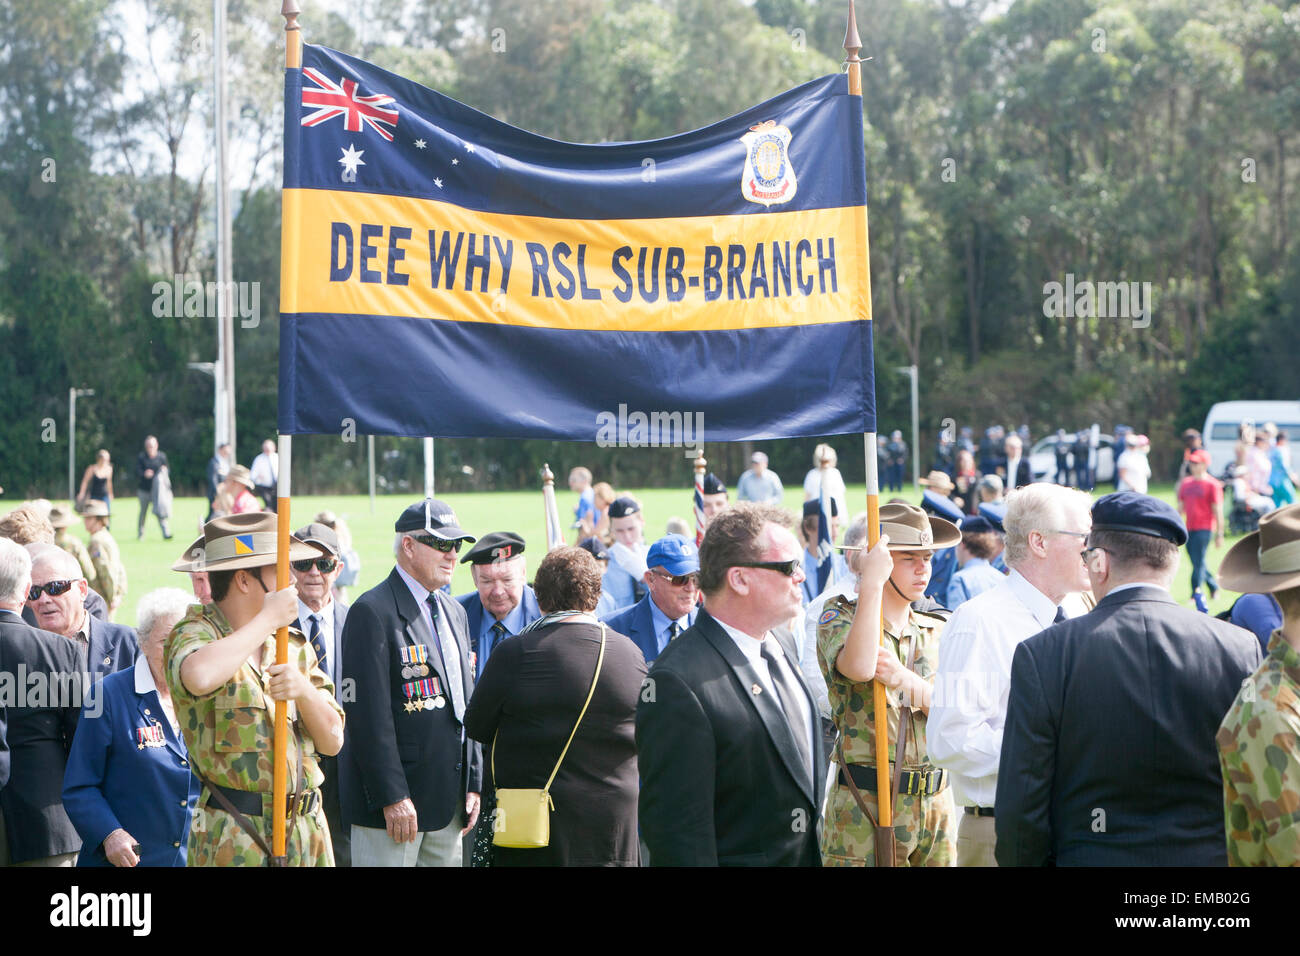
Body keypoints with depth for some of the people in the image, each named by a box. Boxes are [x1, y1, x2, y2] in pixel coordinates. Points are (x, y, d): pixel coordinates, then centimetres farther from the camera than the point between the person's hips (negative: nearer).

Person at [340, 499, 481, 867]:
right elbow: (369, 714, -17)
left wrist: (473, 784, 12)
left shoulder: (454, 612, 17)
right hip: (396, 799, -8)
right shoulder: (372, 612, -11)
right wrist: (391, 796, -20)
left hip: (448, 801, 8)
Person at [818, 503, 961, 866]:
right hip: (864, 806, -5)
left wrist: (903, 679, -18)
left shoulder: (937, 630, 14)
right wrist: (872, 581, -21)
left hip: (935, 804, 5)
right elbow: (859, 668, -24)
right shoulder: (840, 617, 0)